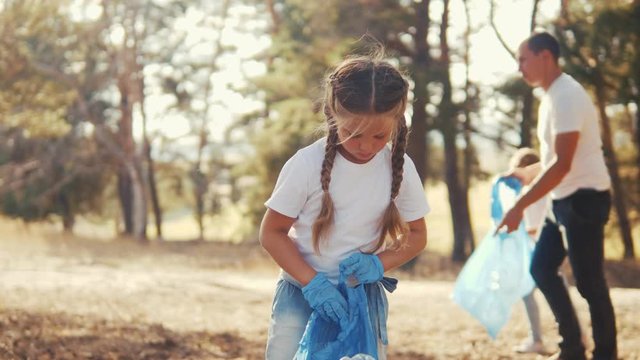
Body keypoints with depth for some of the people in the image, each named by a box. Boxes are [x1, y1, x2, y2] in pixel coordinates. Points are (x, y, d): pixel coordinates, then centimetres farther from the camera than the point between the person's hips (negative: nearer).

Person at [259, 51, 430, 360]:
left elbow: (416, 235, 4)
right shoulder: (307, 165, -17)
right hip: (302, 292, -2)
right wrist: (312, 282, -21)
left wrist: (379, 264, -15)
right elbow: (272, 233, -9)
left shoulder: (400, 168, -9)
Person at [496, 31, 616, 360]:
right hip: (565, 200, 10)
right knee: (542, 267, 11)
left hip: (584, 199, -10)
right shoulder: (552, 97, 13)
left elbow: (562, 164, -26)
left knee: (588, 282, -4)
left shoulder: (566, 96, -19)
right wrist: (520, 173, 18)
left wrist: (520, 206, -26)